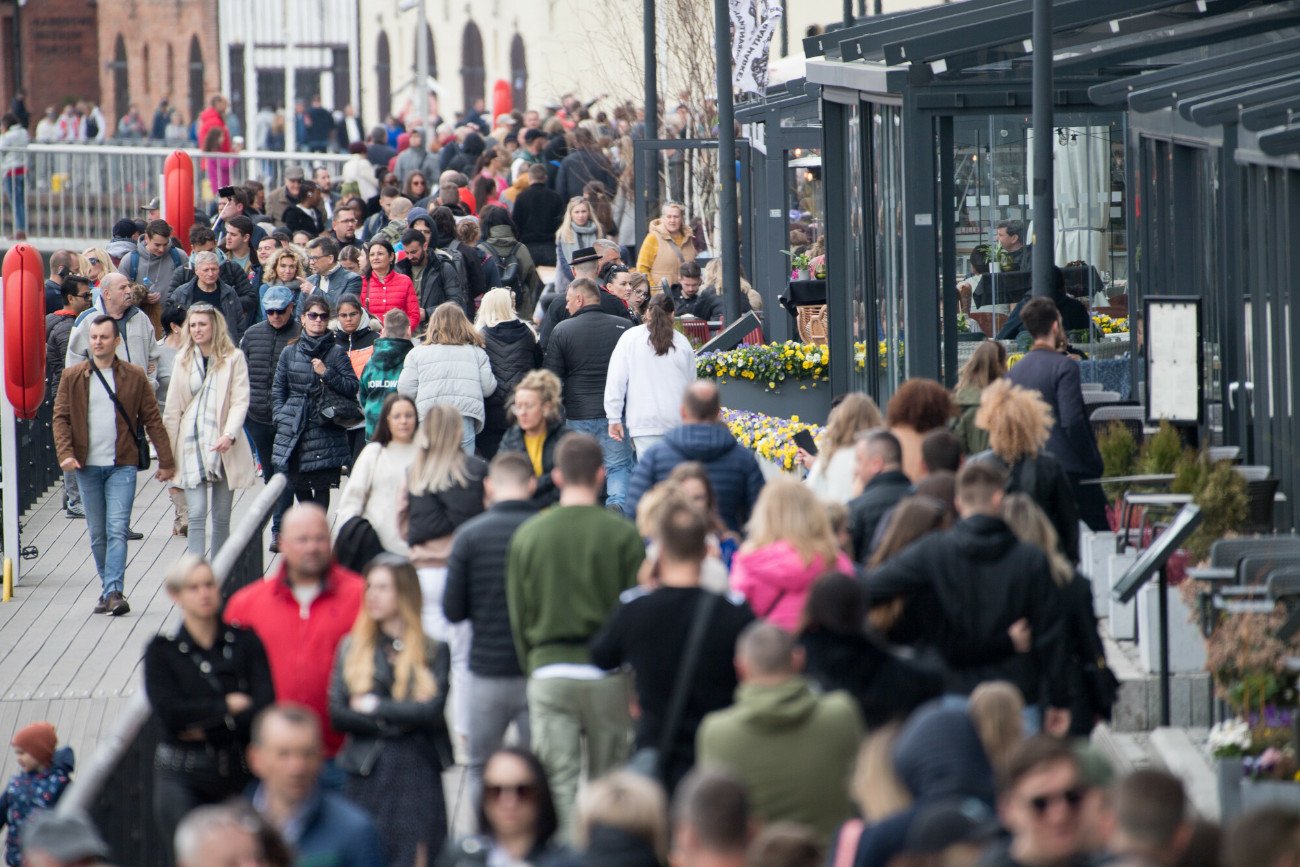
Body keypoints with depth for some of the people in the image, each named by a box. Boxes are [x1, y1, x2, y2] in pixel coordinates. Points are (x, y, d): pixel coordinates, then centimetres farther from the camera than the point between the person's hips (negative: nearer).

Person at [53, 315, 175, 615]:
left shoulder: (134, 377, 3)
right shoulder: (73, 377, 5)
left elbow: (152, 419, 6)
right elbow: (61, 417, 4)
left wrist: (166, 461, 5)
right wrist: (65, 453, -12)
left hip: (122, 466, -2)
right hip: (87, 467, 2)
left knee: (117, 530, -13)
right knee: (97, 533, 8)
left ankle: (114, 591, -18)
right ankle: (109, 588, 18)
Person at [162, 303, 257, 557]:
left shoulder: (233, 358, 0)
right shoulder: (183, 359, 8)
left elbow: (240, 401, -6)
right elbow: (173, 408, 9)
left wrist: (229, 435, -21)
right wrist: (168, 451, 6)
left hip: (224, 447, -1)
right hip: (192, 446, 1)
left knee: (221, 518, 7)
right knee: (196, 515, -11)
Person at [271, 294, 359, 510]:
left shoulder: (336, 353, 2)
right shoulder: (290, 353, 10)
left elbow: (352, 387, -3)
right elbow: (278, 389, 15)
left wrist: (326, 374, -14)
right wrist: (280, 417, 3)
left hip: (325, 428, -3)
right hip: (293, 430, 3)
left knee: (321, 485, -5)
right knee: (298, 484, 7)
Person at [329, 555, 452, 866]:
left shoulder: (433, 651, 5)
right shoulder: (351, 648, 10)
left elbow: (433, 710, -8)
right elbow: (337, 714, 1)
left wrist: (374, 707, -3)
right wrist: (396, 721, -7)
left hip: (418, 773, -1)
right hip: (366, 773, 1)